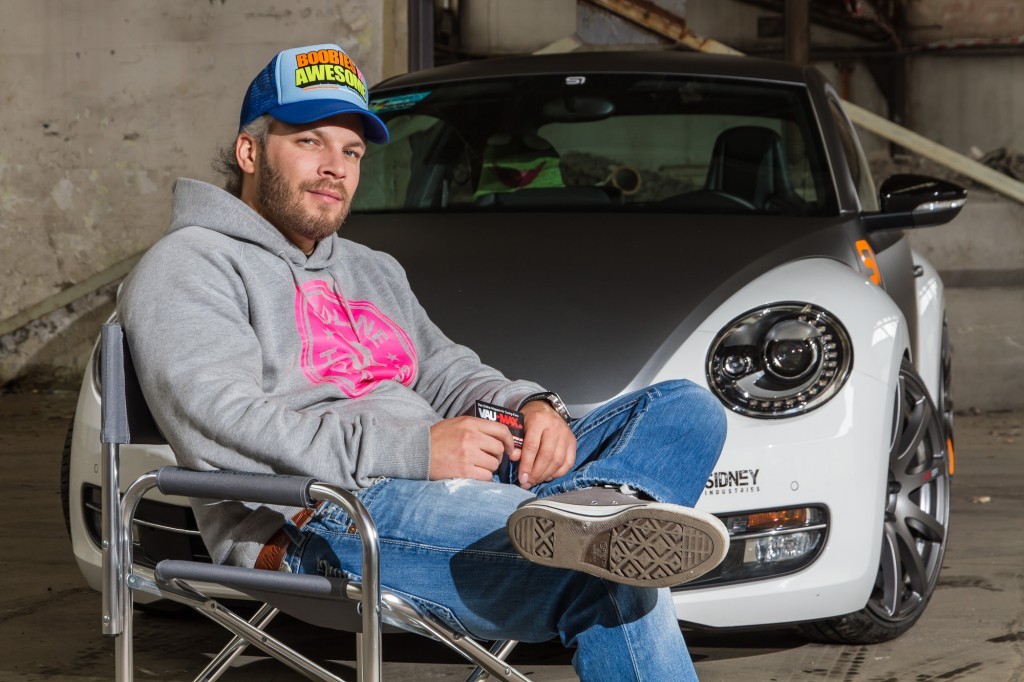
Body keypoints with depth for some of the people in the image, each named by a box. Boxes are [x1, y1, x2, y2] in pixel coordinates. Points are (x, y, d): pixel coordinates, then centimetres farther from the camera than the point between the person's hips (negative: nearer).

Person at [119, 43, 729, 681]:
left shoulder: (373, 271, 33)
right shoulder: (187, 268, 4)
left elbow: (446, 372, 27)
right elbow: (224, 423, -13)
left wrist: (530, 406, 0)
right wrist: (414, 452, -22)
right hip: (312, 523, -9)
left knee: (687, 408, -17)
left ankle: (595, 508, -41)